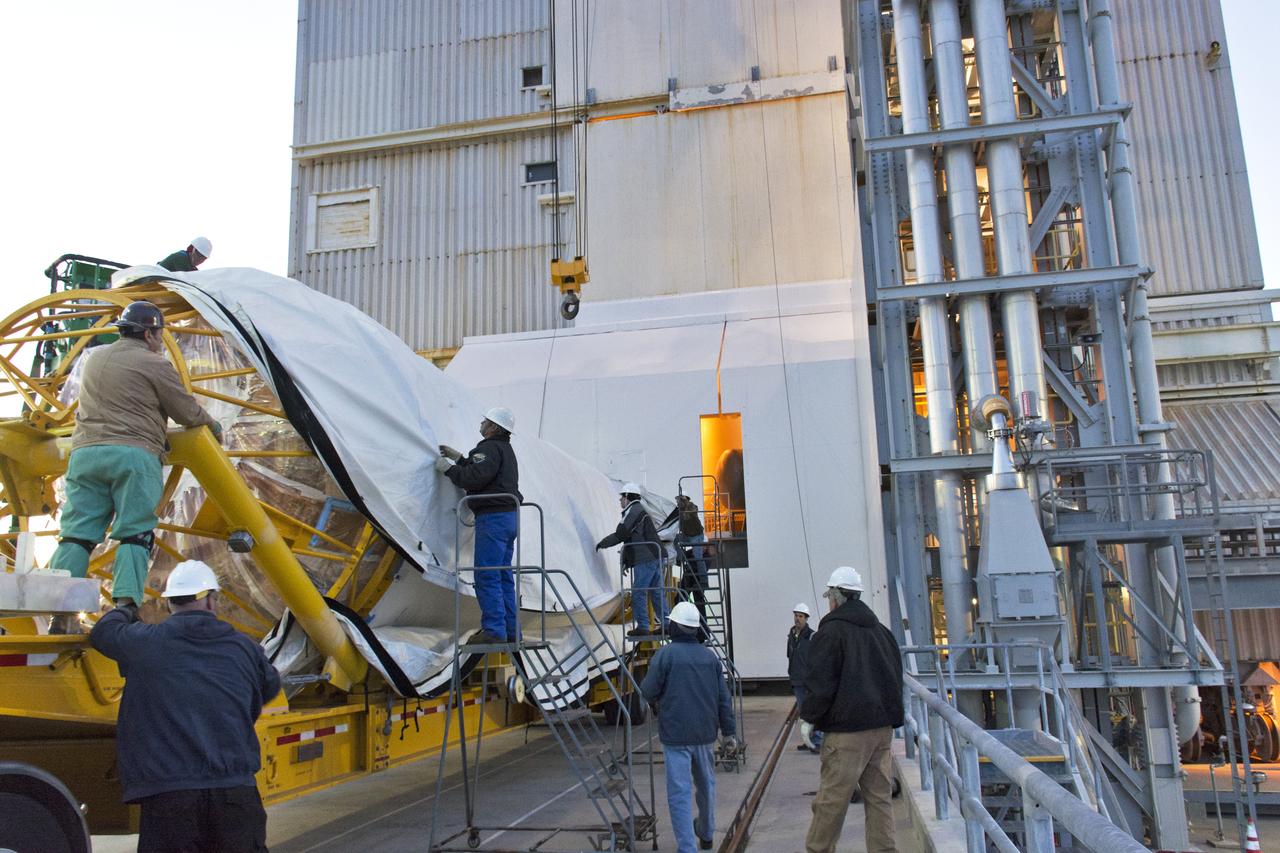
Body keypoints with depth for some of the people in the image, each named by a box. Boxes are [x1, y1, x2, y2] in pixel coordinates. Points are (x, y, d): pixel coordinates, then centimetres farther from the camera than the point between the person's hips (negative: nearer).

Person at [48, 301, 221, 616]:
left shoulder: (93, 358, 20)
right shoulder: (155, 364, 0)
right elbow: (188, 413, 3)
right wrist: (212, 424, 24)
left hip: (84, 453, 6)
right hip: (133, 455, -5)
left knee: (77, 533, 3)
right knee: (135, 534, -4)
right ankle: (125, 605, -15)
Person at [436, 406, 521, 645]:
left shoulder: (490, 449, -12)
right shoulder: (505, 450, 21)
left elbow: (474, 479, -21)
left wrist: (448, 468, -7)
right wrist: (459, 459, 23)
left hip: (493, 518, -10)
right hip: (509, 517, 10)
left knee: (487, 577, -8)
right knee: (504, 576, 12)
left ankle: (494, 630, -8)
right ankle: (511, 630, 14)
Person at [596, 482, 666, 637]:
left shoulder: (633, 511, -8)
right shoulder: (640, 510, 24)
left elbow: (620, 535, -15)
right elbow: (629, 540, 24)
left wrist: (602, 543, 0)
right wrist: (626, 562, 24)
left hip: (645, 560, -10)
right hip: (655, 557, 10)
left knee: (638, 593, -5)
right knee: (657, 592, 11)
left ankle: (642, 626, -3)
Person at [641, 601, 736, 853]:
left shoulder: (665, 654, -10)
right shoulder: (710, 656, 5)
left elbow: (648, 692, -8)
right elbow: (724, 698, 6)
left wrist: (657, 702, 15)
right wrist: (729, 731, 11)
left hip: (675, 735, -5)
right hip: (705, 733, 5)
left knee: (679, 792, -2)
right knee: (706, 785, 22)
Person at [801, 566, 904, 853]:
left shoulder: (831, 631, -9)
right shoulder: (882, 631, 14)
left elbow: (820, 684, -12)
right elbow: (896, 679, 20)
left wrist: (808, 717, 1)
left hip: (846, 731, -7)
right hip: (883, 727, 7)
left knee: (831, 800, 0)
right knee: (880, 797, 11)